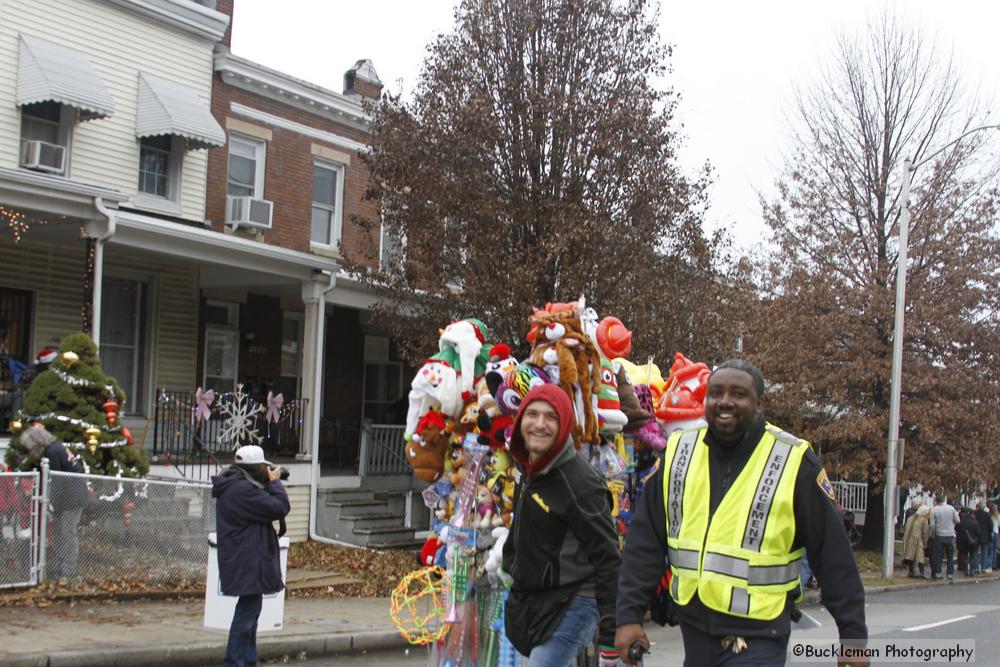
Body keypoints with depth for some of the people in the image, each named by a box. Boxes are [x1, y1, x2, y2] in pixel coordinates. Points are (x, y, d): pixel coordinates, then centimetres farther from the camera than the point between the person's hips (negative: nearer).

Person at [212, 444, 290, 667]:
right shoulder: (243, 490, -22)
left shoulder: (232, 487, 12)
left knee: (250, 609, 20)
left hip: (244, 563, 11)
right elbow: (279, 507, -21)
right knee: (247, 613, -6)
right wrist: (275, 482, -7)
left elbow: (263, 507, 17)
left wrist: (269, 484, 5)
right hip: (248, 563, -11)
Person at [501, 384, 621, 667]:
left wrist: (609, 639, -20)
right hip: (529, 605, 9)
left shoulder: (579, 482, -19)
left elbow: (608, 560, -19)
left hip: (570, 608, -9)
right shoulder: (529, 471, 7)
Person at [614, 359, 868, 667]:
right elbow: (645, 541, 5)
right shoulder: (678, 453, 2)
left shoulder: (794, 462, -8)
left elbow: (833, 556, -4)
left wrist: (853, 635, -2)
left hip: (758, 637, -4)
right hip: (693, 630, 4)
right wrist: (629, 614, -1)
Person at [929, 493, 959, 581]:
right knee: (950, 556, 8)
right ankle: (950, 574, 7)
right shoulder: (951, 508, -1)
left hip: (939, 535, -2)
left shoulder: (934, 510, -7)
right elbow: (957, 521, 4)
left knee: (937, 555, 6)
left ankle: (937, 573, 6)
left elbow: (932, 525, -9)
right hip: (950, 535, 2)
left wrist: (932, 535, 4)